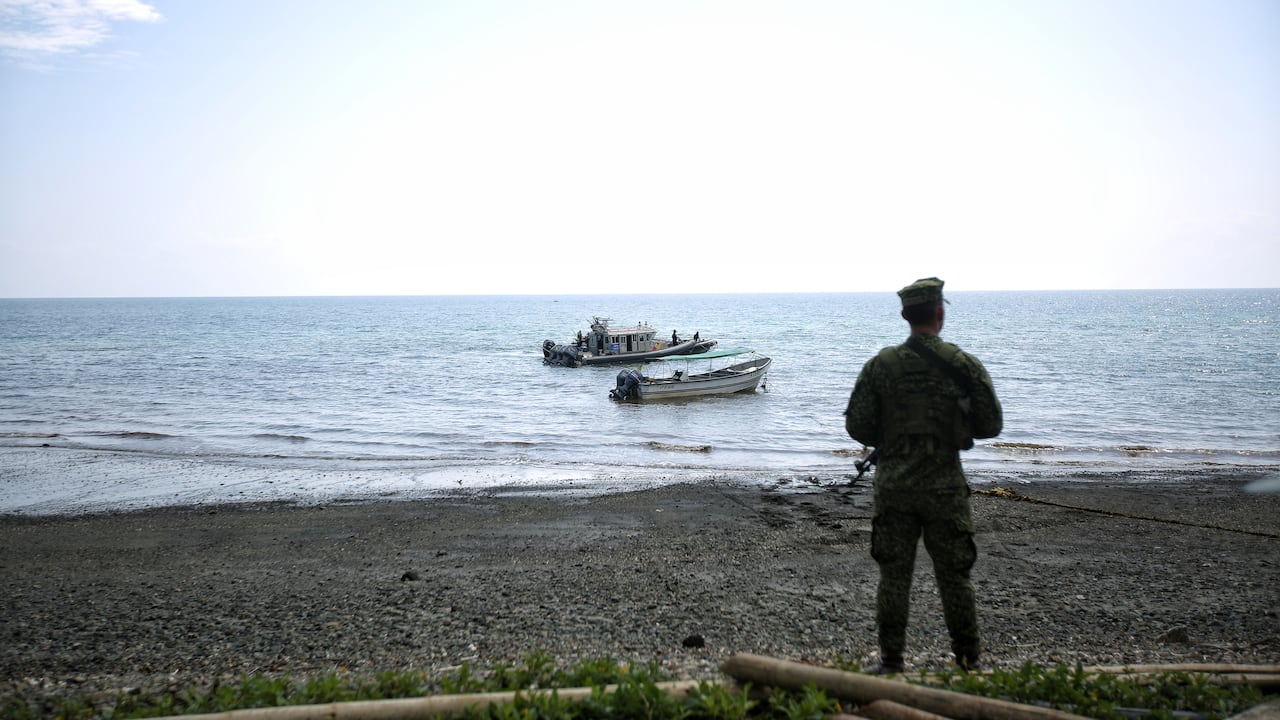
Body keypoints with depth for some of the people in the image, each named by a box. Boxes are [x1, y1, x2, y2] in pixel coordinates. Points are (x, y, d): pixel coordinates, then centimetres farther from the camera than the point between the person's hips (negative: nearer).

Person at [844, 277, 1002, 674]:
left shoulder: (880, 365, -4)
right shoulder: (964, 365, -6)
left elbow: (857, 425, -5)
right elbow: (991, 424, -2)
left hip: (893, 487, 1)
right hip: (945, 486, 0)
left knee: (894, 576, 9)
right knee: (954, 576, 10)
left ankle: (891, 661, 13)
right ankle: (968, 662, 19)